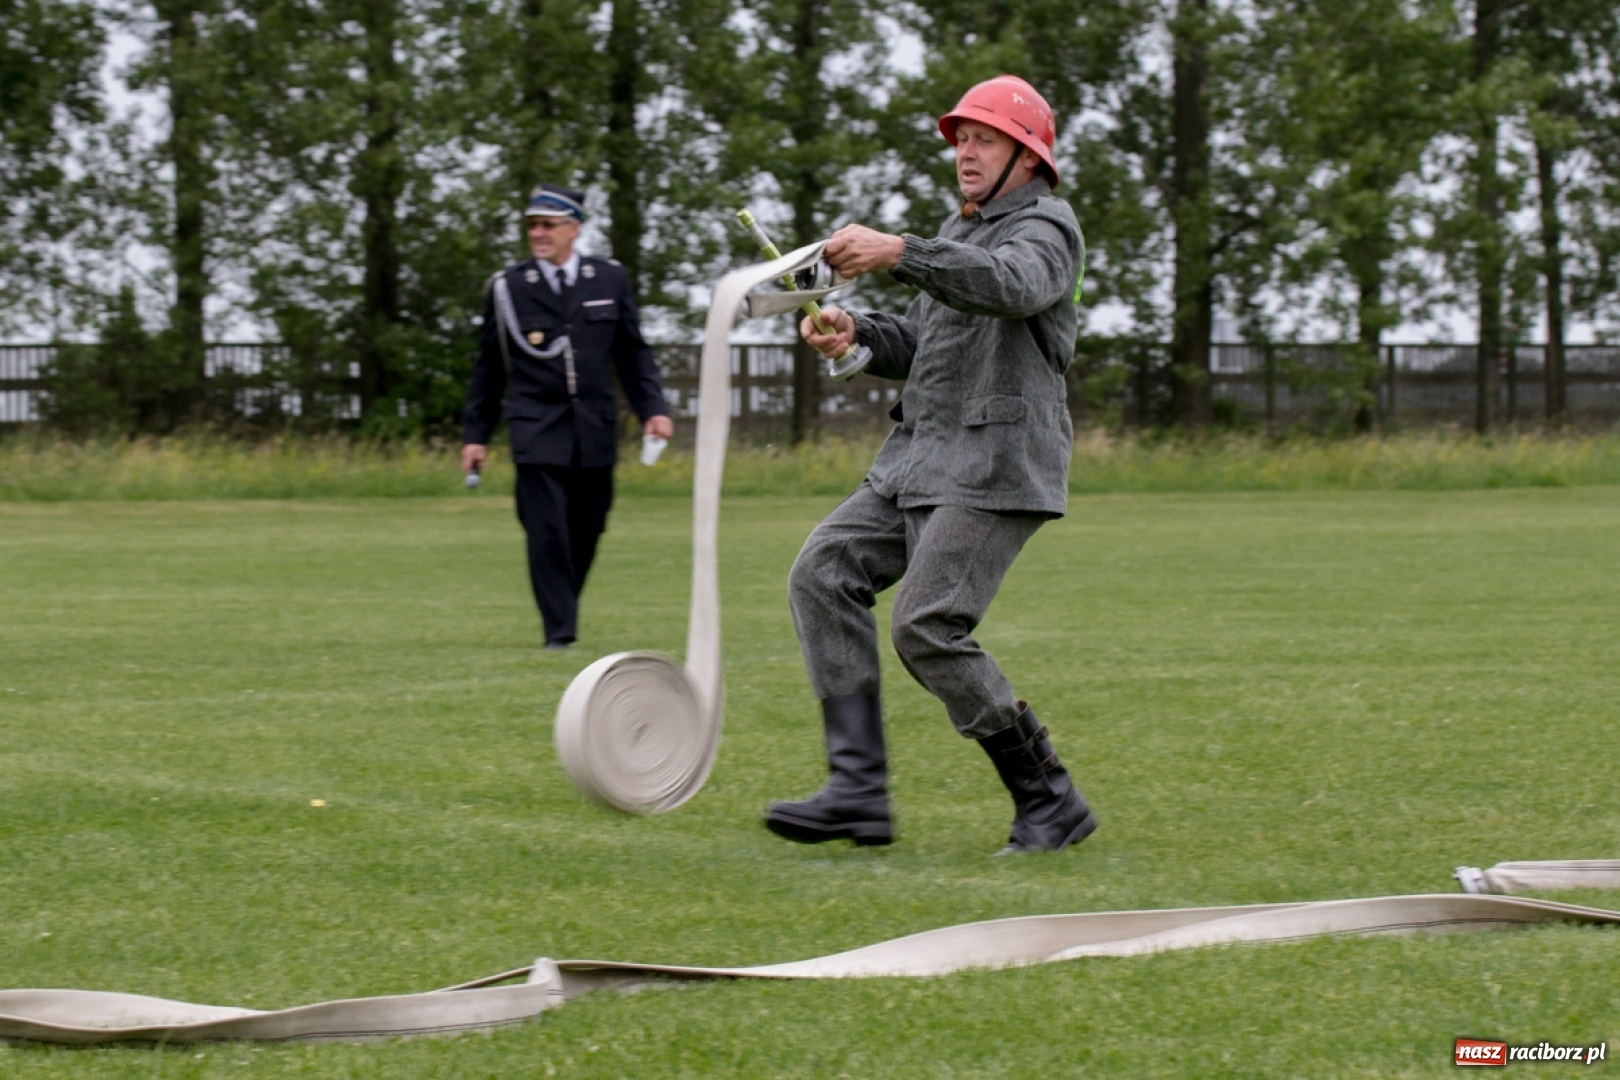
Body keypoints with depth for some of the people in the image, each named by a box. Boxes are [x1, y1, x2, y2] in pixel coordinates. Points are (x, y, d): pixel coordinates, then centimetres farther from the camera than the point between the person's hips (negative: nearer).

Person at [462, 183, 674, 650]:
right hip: (537, 431, -2)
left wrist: (653, 407, 1)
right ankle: (559, 631, -6)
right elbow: (489, 365, 8)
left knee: (586, 533, 5)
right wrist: (476, 433, 8)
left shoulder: (610, 280, 7)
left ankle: (564, 610, 24)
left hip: (595, 432, 2)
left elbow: (632, 351, 12)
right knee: (547, 533, -10)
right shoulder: (508, 287, 3)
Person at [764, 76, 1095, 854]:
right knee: (823, 575, -5)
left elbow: (1011, 284, -30)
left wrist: (898, 254, -43)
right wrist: (856, 332, 4)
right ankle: (859, 790, -9)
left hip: (993, 468, -9)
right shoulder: (959, 232, 23)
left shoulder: (1045, 227, -6)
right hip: (917, 459, 9)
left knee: (928, 629, -18)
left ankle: (1049, 802, -5)